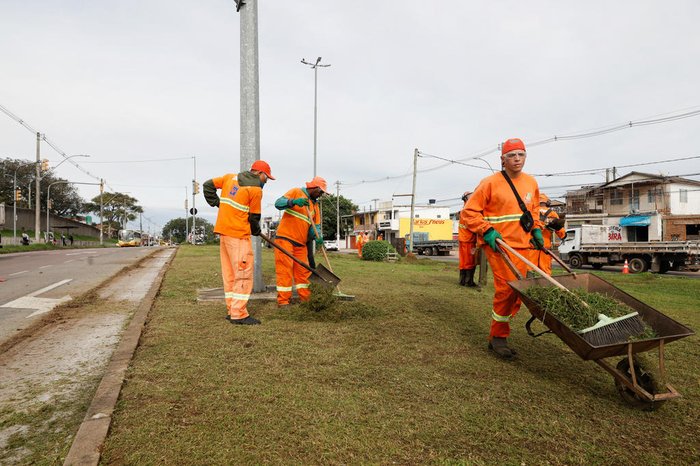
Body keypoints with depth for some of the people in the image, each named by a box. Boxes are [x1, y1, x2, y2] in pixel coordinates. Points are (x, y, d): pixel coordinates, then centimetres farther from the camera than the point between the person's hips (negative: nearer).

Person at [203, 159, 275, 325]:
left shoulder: (230, 177, 12)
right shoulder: (256, 189, -8)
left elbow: (208, 185, 16)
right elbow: (254, 217, -3)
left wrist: (216, 203, 19)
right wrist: (256, 231, 15)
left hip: (224, 231, 8)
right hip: (239, 234, -8)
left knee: (229, 273, 12)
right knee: (244, 273, -4)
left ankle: (232, 310, 19)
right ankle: (239, 314, -4)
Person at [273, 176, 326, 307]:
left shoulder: (315, 205, 16)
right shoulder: (296, 192, -2)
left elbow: (315, 225, 9)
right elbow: (278, 203, -14)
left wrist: (318, 236, -13)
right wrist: (293, 202, -32)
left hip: (301, 243, 7)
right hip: (285, 238, -7)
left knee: (303, 271, 9)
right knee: (285, 270, -6)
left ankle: (306, 298, 17)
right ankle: (283, 301, -2)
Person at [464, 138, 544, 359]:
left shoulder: (531, 182, 12)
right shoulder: (491, 183, -8)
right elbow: (470, 211, -7)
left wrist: (536, 229, 12)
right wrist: (486, 232, -16)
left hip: (523, 246, 7)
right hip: (499, 244, -7)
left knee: (518, 291, 9)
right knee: (507, 288, -14)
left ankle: (497, 334, 24)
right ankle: (499, 337, 4)